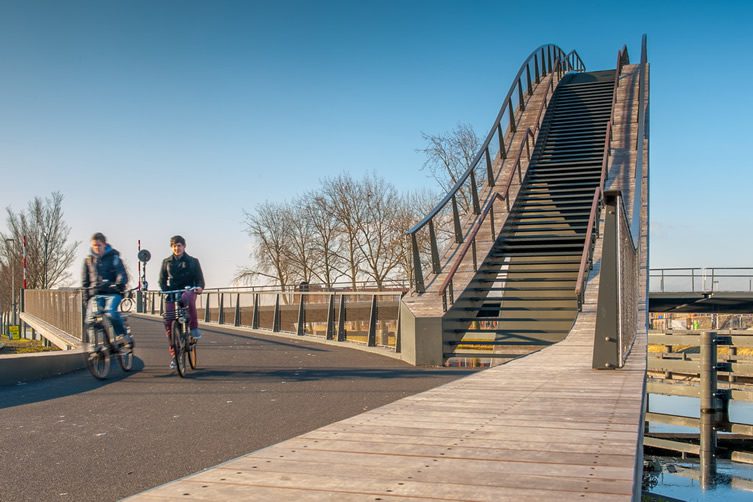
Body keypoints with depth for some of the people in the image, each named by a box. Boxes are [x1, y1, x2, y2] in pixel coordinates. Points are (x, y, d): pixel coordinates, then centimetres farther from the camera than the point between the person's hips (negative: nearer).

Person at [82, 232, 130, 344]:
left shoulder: (113, 257, 4)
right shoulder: (88, 260, 15)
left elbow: (122, 273, -7)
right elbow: (85, 280, 20)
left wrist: (119, 284, -29)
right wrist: (86, 296, 11)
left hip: (113, 293, -3)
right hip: (95, 294, 4)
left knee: (110, 312, -30)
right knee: (90, 318, -15)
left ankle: (123, 335, -16)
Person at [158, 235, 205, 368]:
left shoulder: (193, 261, 9)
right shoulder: (166, 262, 14)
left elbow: (199, 278, 5)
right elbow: (162, 279, 12)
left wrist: (199, 287, -18)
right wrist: (165, 290, -10)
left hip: (188, 291, -2)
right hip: (171, 293, 2)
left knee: (187, 298, -40)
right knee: (168, 321, -11)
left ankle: (194, 327, -26)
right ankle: (174, 355, 0)